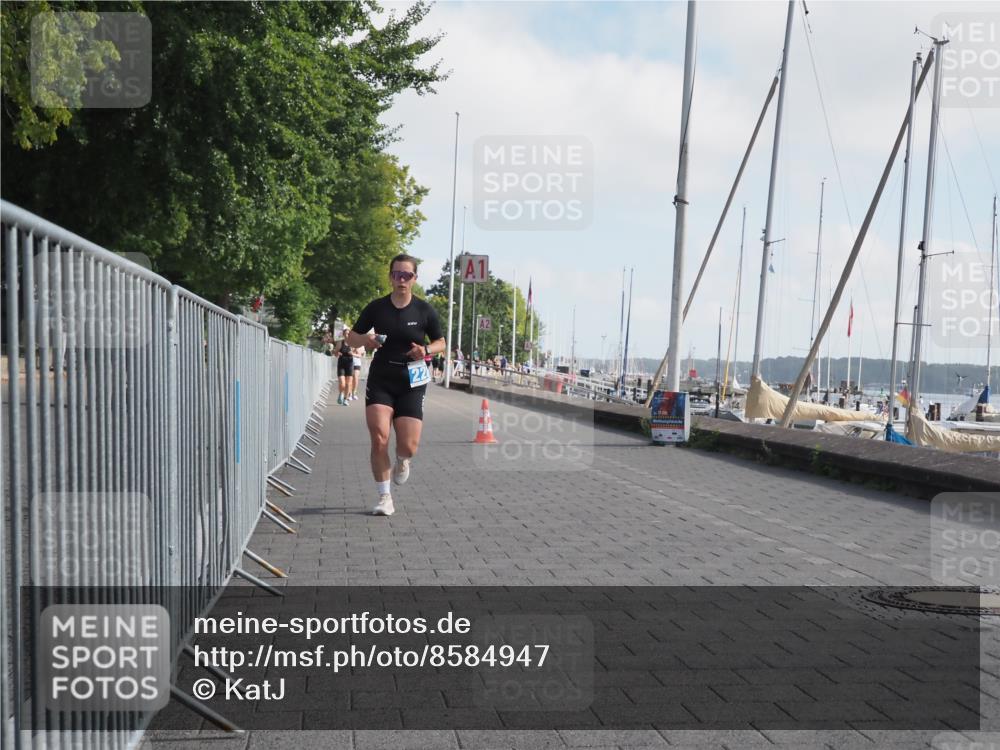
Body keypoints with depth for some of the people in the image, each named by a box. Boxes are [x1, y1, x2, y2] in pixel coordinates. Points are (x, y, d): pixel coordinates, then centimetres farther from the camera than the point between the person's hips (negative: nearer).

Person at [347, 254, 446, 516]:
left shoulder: (424, 311, 1)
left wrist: (426, 350, -10)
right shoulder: (377, 307, 2)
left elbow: (441, 342, 11)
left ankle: (401, 462, 33)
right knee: (379, 439, -13)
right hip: (380, 380, 0)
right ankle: (384, 497, 2)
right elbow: (351, 337, 11)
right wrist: (366, 340, -12)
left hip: (411, 383, 0)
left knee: (409, 447, -7)